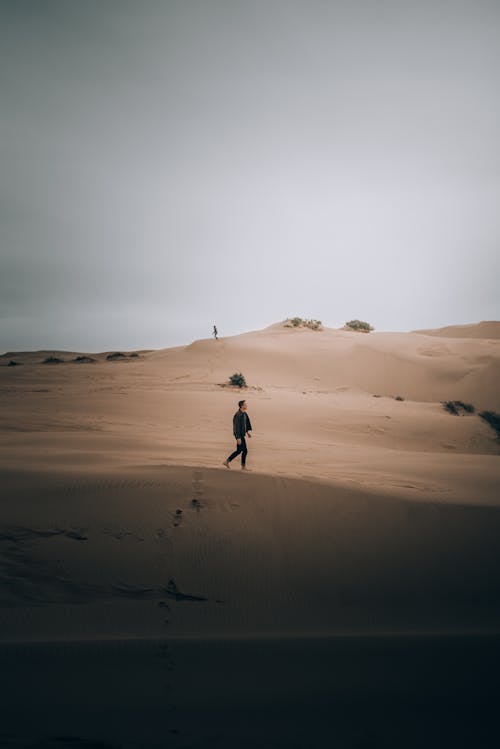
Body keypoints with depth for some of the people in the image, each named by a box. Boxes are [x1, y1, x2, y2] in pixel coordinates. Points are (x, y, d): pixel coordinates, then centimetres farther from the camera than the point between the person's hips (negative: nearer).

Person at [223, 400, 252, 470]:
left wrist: (247, 431, 22)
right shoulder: (238, 415, -21)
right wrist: (238, 438, -24)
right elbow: (237, 427, -23)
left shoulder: (244, 414, 9)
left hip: (242, 434, 10)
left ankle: (227, 461, 18)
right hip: (239, 435, -10)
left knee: (239, 450, 12)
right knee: (244, 450, -3)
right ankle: (243, 466, 8)